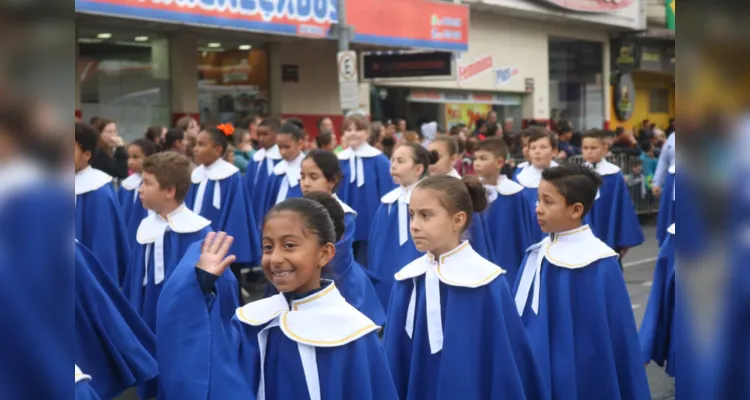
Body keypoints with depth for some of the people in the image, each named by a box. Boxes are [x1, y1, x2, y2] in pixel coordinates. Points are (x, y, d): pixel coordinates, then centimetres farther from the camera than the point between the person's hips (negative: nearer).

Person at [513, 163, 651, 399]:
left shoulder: (599, 265, -14)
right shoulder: (538, 254, 3)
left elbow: (618, 336, -11)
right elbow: (519, 317, 9)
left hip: (582, 379, -6)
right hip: (535, 373, 6)